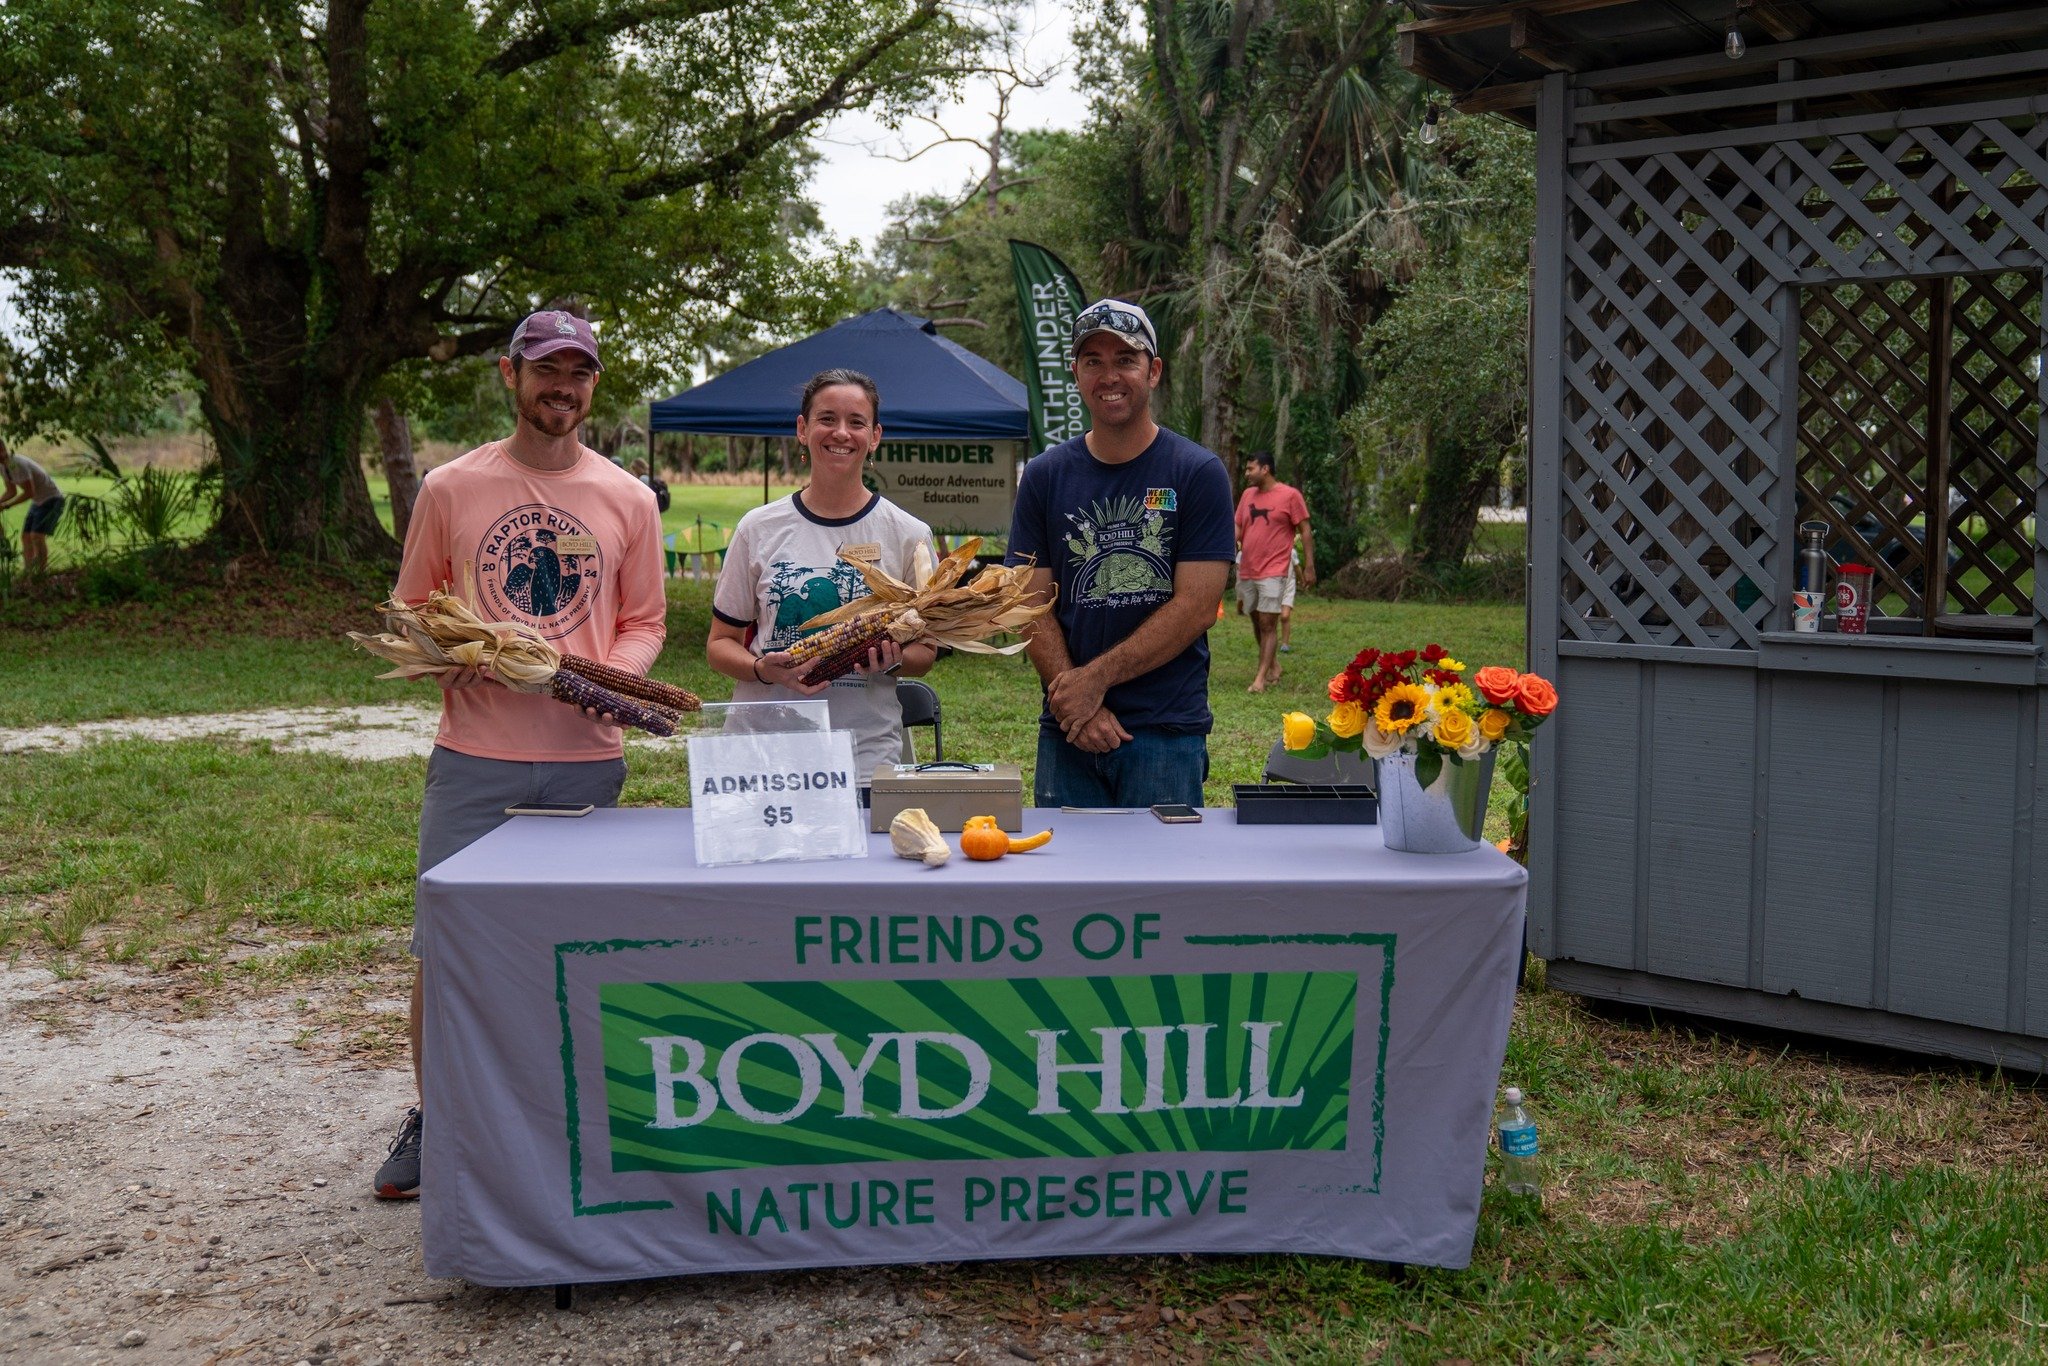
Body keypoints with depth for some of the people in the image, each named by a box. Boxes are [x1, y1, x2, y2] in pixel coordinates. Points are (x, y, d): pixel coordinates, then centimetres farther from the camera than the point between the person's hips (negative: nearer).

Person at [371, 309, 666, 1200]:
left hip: (587, 757, 1)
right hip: (474, 756, -1)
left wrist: (613, 674, -9)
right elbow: (410, 612, 10)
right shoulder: (450, 488, 4)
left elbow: (645, 621, 11)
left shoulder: (627, 499, 7)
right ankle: (429, 1117, 20)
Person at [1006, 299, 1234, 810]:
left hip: (1168, 731, -2)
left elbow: (1198, 607, -7)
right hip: (1067, 733, 2)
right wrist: (1074, 704, -11)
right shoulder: (1045, 476, 8)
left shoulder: (1199, 473, -1)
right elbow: (1033, 605, 3)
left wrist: (1095, 679, -13)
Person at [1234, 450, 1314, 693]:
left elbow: (1305, 532, -4)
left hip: (1273, 571, -6)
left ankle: (1260, 678, -8)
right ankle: (1273, 666, 28)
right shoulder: (1248, 495, 11)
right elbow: (1237, 528, 14)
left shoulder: (1290, 495, -5)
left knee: (1268, 624, -8)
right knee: (1256, 621, 12)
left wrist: (1309, 566, -7)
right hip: (1247, 571, 6)